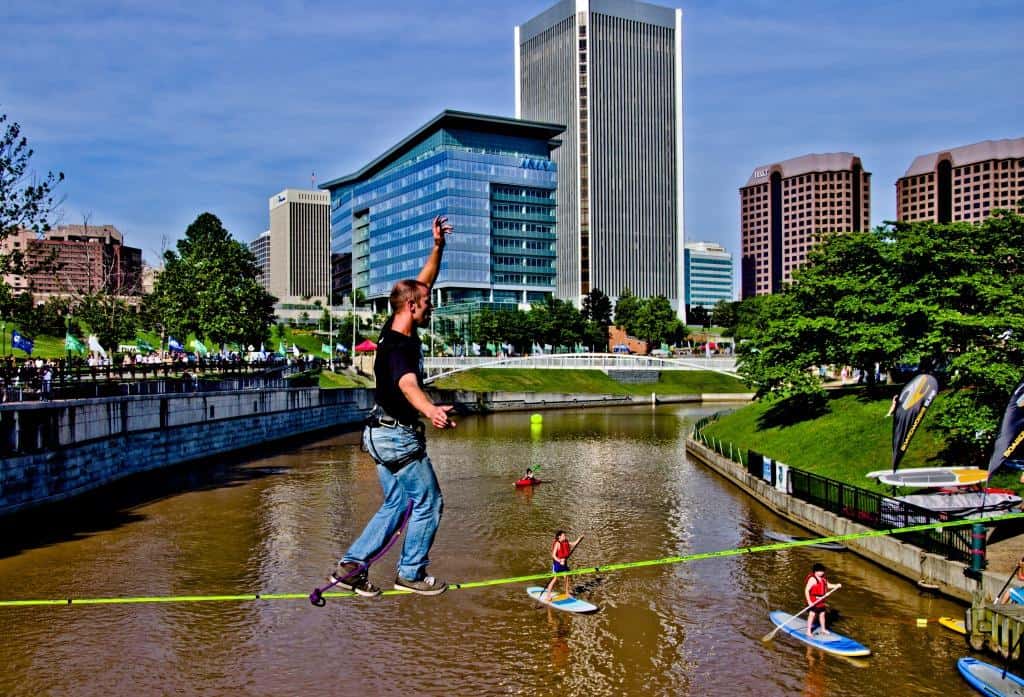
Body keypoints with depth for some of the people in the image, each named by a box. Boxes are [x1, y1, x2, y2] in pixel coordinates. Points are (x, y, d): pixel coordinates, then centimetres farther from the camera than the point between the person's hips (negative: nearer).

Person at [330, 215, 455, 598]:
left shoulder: (400, 331, 1)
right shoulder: (398, 347, -27)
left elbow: (423, 282, 12)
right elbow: (408, 384, -49)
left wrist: (438, 246, 4)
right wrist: (430, 410, -69)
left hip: (384, 434, 10)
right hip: (398, 437, -10)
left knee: (395, 506, 17)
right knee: (429, 503, 5)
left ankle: (351, 566, 15)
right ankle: (411, 574, 17)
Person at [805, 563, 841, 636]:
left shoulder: (823, 579, 7)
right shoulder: (812, 579, -20)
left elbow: (828, 585, 22)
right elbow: (806, 590, -22)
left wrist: (836, 585, 4)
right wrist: (809, 601, -23)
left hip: (821, 600, 8)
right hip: (813, 601, -8)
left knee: (822, 614, 17)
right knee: (812, 614, -8)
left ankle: (823, 629, 35)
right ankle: (809, 631, -1)